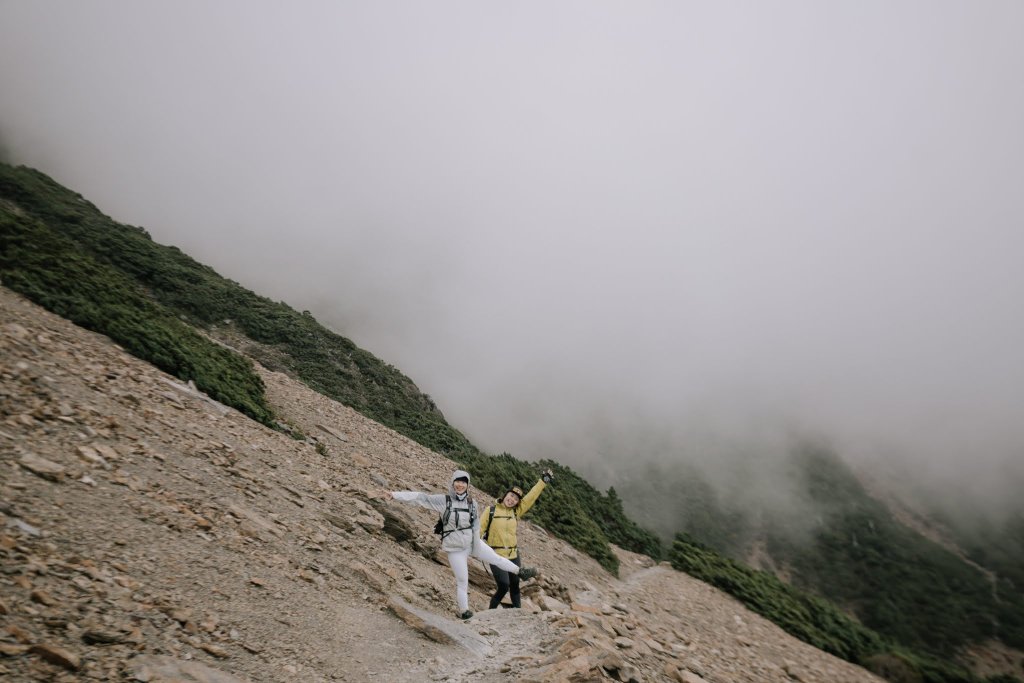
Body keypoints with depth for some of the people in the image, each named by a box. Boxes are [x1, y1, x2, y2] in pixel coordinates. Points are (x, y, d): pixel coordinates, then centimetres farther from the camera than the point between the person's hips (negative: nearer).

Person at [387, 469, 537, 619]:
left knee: (496, 558, 13)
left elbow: (476, 527, -4)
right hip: (455, 548, -3)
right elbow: (421, 497, -22)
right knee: (462, 581, 5)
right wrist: (396, 494, -29)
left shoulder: (471, 502, -7)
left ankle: (520, 572, 34)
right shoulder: (443, 500, -17)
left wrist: (476, 550, -4)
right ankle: (464, 611, 25)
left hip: (472, 543, 3)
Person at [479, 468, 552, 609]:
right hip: (497, 556, -4)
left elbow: (531, 497, 3)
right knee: (503, 587, -11)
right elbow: (480, 528, -5)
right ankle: (491, 611, 9)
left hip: (513, 555, 5)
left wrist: (543, 481, 0)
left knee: (515, 586, 13)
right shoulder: (491, 510, -4)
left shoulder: (516, 511, 6)